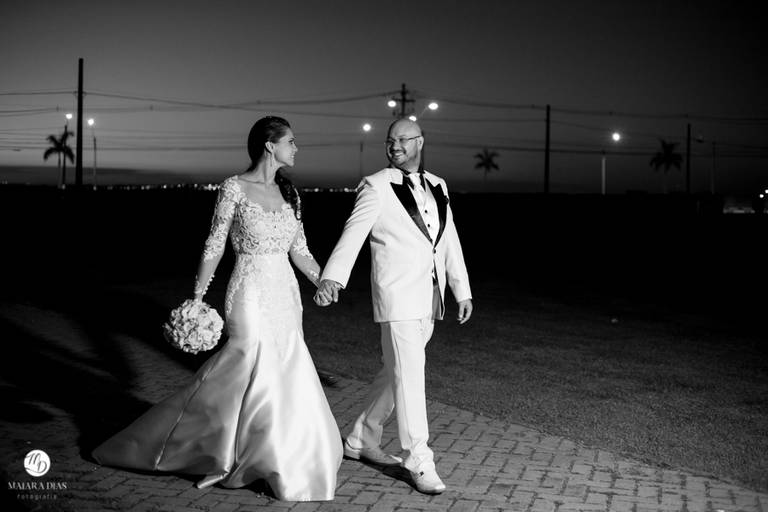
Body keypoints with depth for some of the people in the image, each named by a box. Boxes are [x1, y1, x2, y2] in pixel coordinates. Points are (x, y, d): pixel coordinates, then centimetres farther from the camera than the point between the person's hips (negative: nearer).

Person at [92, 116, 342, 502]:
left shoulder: (288, 193, 10)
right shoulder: (234, 188, -8)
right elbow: (214, 247, -6)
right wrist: (196, 301, -7)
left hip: (285, 295, 7)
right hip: (250, 296, -6)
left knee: (286, 379, 7)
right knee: (260, 374, -10)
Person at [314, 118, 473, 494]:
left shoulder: (437, 187, 13)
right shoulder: (377, 187, -5)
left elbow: (449, 241, 16)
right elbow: (353, 233, -17)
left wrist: (462, 291, 15)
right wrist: (332, 277, -31)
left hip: (429, 298, 6)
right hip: (397, 296, -6)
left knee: (394, 372, 15)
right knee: (409, 375, -7)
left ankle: (362, 440, 30)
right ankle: (419, 462, 1)